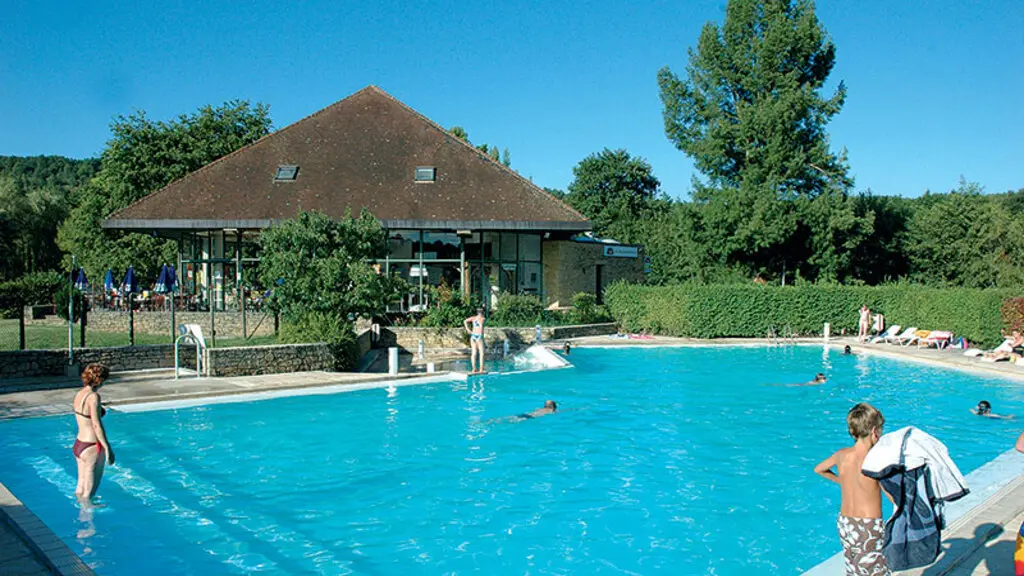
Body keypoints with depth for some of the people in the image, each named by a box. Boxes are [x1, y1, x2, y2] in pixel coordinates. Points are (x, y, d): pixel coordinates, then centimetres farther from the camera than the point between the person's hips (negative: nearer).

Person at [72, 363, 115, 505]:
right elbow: (96, 425, -23)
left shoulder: (79, 394, 7)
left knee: (81, 488, 19)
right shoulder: (93, 396, -19)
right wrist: (108, 448, -20)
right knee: (89, 492, 4)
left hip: (78, 444, 8)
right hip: (92, 447, -8)